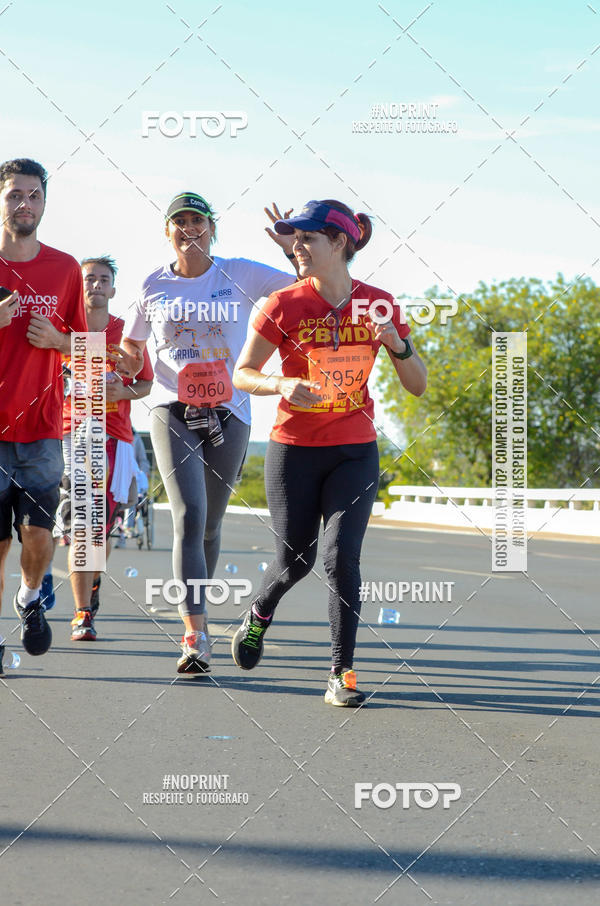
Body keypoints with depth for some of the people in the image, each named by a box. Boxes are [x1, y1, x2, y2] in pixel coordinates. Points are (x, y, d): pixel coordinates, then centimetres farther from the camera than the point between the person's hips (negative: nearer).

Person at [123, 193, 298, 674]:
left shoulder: (240, 275, 1)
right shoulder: (154, 285, 6)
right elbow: (131, 344, 21)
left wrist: (293, 249, -15)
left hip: (228, 412, 1)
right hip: (173, 412, -1)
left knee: (210, 525, 10)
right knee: (189, 518, -17)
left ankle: (195, 608, 33)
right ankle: (196, 634, -23)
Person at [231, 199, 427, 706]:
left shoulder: (378, 304, -3)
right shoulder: (285, 306, -8)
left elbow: (418, 385, 2)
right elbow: (242, 374, -4)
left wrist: (398, 346, -18)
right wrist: (281, 385, -24)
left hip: (355, 451, 1)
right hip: (294, 450, 0)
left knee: (341, 557, -12)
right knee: (295, 560, 7)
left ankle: (343, 674, -4)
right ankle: (260, 612, 41)